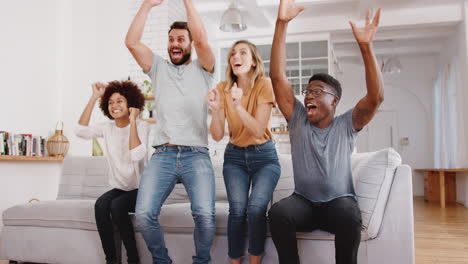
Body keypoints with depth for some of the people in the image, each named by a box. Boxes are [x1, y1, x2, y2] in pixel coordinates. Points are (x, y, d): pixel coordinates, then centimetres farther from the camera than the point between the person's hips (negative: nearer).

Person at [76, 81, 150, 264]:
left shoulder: (142, 126, -8)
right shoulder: (107, 128, 5)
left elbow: (137, 156, -25)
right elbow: (81, 131, -14)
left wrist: (132, 122, -22)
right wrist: (94, 97, -13)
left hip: (140, 190, -4)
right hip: (119, 188, 4)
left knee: (117, 205, -30)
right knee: (100, 204, -26)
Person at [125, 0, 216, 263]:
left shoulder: (202, 69, 12)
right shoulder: (159, 68, 19)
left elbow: (202, 40, -8)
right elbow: (131, 42, 6)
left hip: (197, 155, -2)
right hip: (162, 154, 2)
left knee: (205, 215, -22)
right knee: (144, 214, -16)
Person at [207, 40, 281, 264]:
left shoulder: (264, 85, -12)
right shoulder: (223, 88, -4)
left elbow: (258, 131, -20)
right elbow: (217, 136, -9)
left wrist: (238, 106, -33)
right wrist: (215, 109, -27)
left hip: (264, 156, -2)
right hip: (234, 156, 2)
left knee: (256, 208, -21)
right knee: (237, 210, -18)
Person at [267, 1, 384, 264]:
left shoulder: (347, 125, 1)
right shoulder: (298, 119, 3)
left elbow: (376, 97, -16)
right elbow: (278, 77, -6)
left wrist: (366, 46, -26)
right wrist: (282, 23, -14)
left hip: (339, 201, -1)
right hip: (303, 201, 1)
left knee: (350, 217, -35)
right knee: (278, 212, -31)